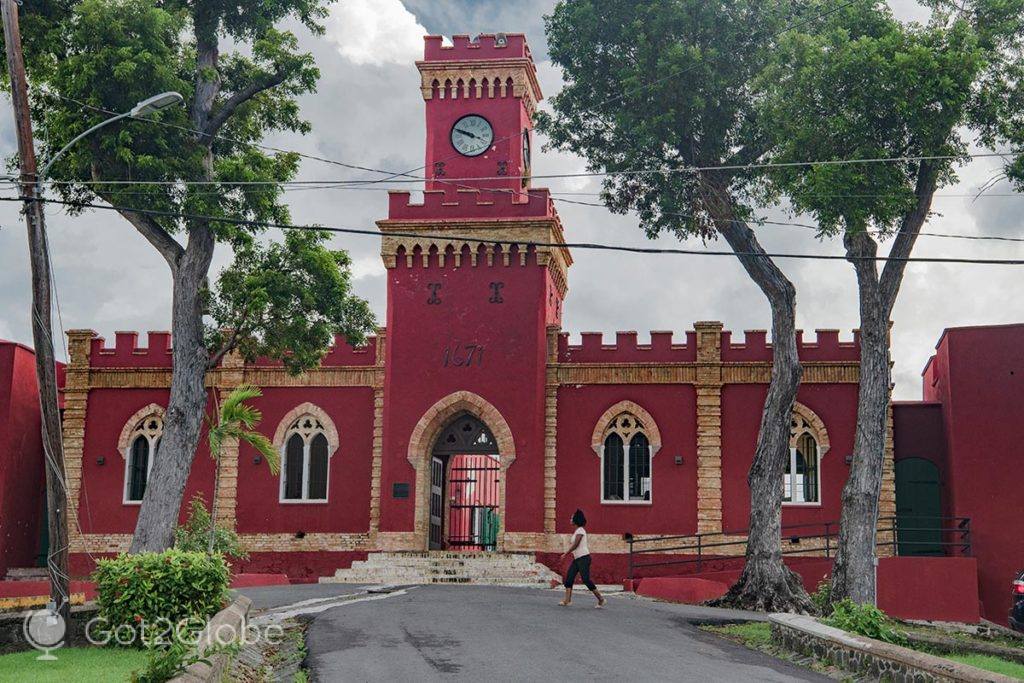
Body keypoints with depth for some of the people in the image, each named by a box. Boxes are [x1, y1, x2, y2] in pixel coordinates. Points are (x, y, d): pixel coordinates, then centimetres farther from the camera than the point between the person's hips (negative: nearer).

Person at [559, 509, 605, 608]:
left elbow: (575, 544, -17)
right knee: (569, 577, 1)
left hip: (583, 558, -10)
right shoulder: (577, 531, 15)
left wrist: (566, 554, -11)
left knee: (586, 579, -9)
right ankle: (567, 600, 0)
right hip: (577, 559, 10)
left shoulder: (580, 530, -12)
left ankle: (600, 599, 0)